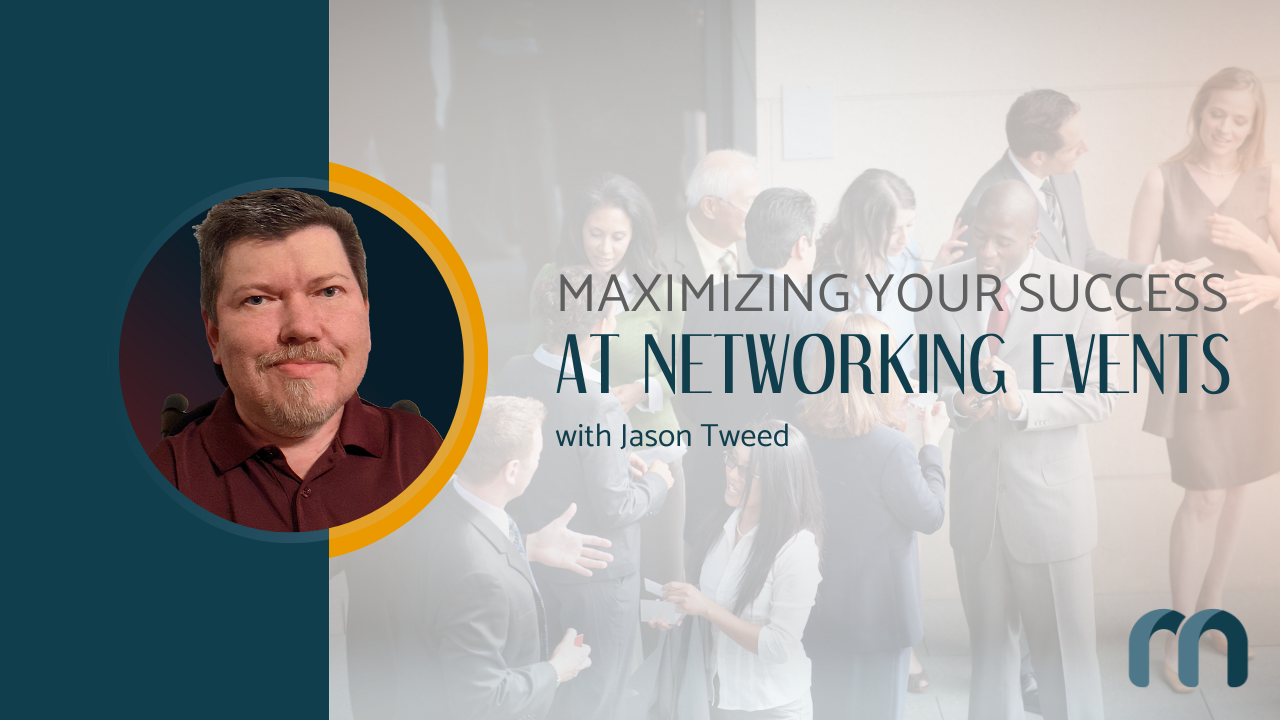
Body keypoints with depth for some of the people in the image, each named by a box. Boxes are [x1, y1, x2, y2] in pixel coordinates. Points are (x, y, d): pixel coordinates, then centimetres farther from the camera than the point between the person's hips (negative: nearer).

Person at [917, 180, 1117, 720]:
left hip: (1050, 493, -3)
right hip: (975, 489, 3)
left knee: (1063, 644, 8)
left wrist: (1024, 403, -24)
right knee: (988, 637, 19)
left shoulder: (1080, 296, -12)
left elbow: (1097, 397, -9)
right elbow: (927, 376, 6)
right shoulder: (944, 288, -2)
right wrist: (957, 399, -16)